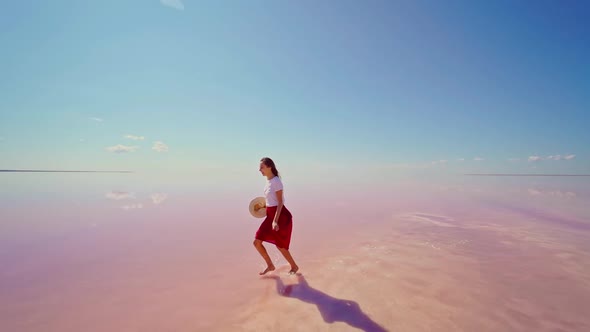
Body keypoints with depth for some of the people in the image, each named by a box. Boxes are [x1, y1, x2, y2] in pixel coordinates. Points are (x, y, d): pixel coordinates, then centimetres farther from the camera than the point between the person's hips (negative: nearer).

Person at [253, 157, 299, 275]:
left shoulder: (276, 181, -17)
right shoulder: (268, 181, 8)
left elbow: (280, 202, -20)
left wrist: (275, 221, -25)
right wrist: (261, 207, 7)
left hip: (281, 216, -8)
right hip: (271, 215, 8)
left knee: (280, 245, 4)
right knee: (257, 242, 5)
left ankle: (294, 266, 29)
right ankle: (270, 265, 23)